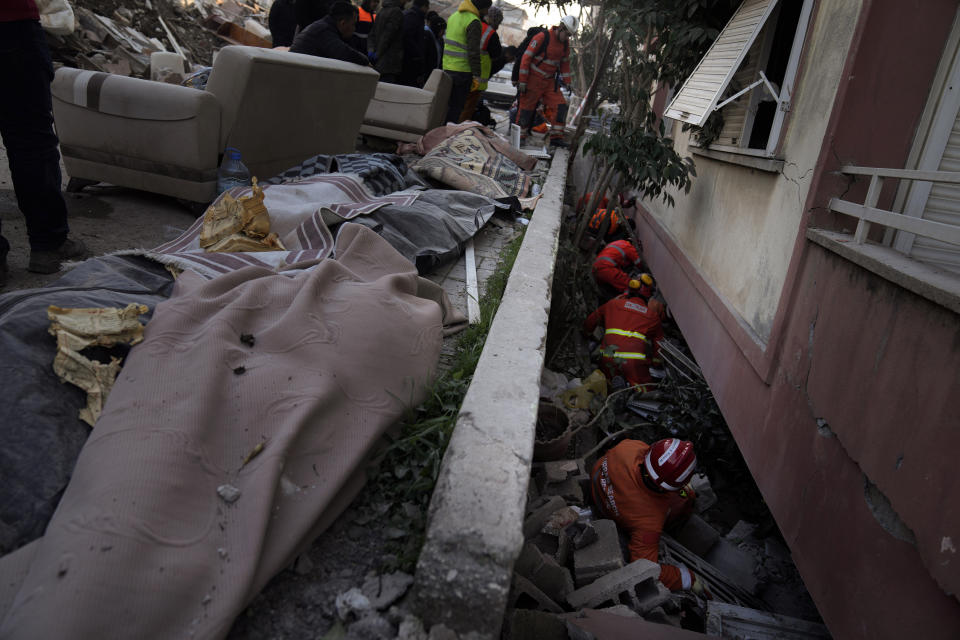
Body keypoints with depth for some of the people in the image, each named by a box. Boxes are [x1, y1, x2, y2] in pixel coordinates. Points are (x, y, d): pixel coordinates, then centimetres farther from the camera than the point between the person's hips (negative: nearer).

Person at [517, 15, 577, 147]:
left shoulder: (565, 43, 5)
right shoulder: (542, 37, -15)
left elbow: (565, 63, 18)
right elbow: (526, 58, -16)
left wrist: (566, 82, 12)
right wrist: (522, 81, -18)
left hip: (550, 81, 6)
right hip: (533, 80, -6)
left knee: (561, 106, -5)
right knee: (526, 109, -1)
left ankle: (556, 137, 0)